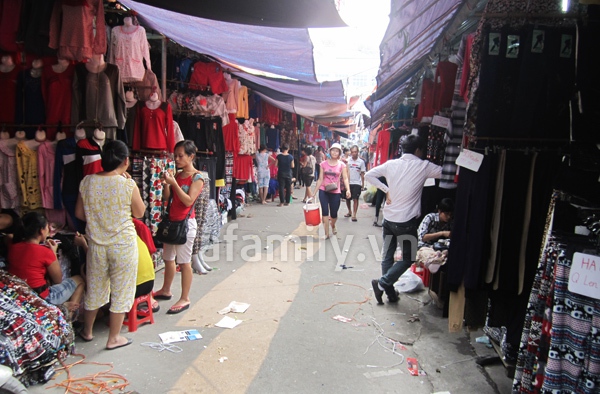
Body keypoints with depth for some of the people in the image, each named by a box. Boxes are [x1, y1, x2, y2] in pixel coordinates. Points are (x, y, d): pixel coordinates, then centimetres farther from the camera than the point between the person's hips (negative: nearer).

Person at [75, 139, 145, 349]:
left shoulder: (87, 182, -5)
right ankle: (114, 338, 20)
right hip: (123, 245, -4)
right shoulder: (128, 185, -16)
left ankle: (87, 331, 40)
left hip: (96, 244, 4)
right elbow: (139, 213, -2)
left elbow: (79, 213, 5)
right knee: (121, 291, 11)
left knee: (94, 288, 21)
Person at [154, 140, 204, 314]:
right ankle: (166, 291, 35)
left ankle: (185, 299, 8)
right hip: (172, 221, 8)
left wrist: (174, 183, -22)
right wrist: (165, 184, -6)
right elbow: (167, 198, 10)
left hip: (186, 223, -8)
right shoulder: (177, 175, 10)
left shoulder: (197, 178, -10)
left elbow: (188, 201, -19)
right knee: (168, 258, 18)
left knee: (184, 262, -2)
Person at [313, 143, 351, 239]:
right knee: (325, 211, -3)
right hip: (323, 191, 1)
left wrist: (348, 190, -22)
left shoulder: (342, 165, -1)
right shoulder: (324, 164, 1)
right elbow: (320, 179, 4)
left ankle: (333, 226, 41)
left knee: (334, 213, 7)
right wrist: (314, 192, 3)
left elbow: (345, 178, -6)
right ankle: (326, 233, 5)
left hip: (335, 192, 0)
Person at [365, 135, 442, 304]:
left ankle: (390, 292, 21)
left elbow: (369, 175, 4)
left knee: (387, 257, 15)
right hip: (407, 221, -5)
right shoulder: (423, 166, -8)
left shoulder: (391, 164, 2)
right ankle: (382, 283, 0)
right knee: (408, 258, 11)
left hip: (388, 219, 5)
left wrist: (386, 190, 5)